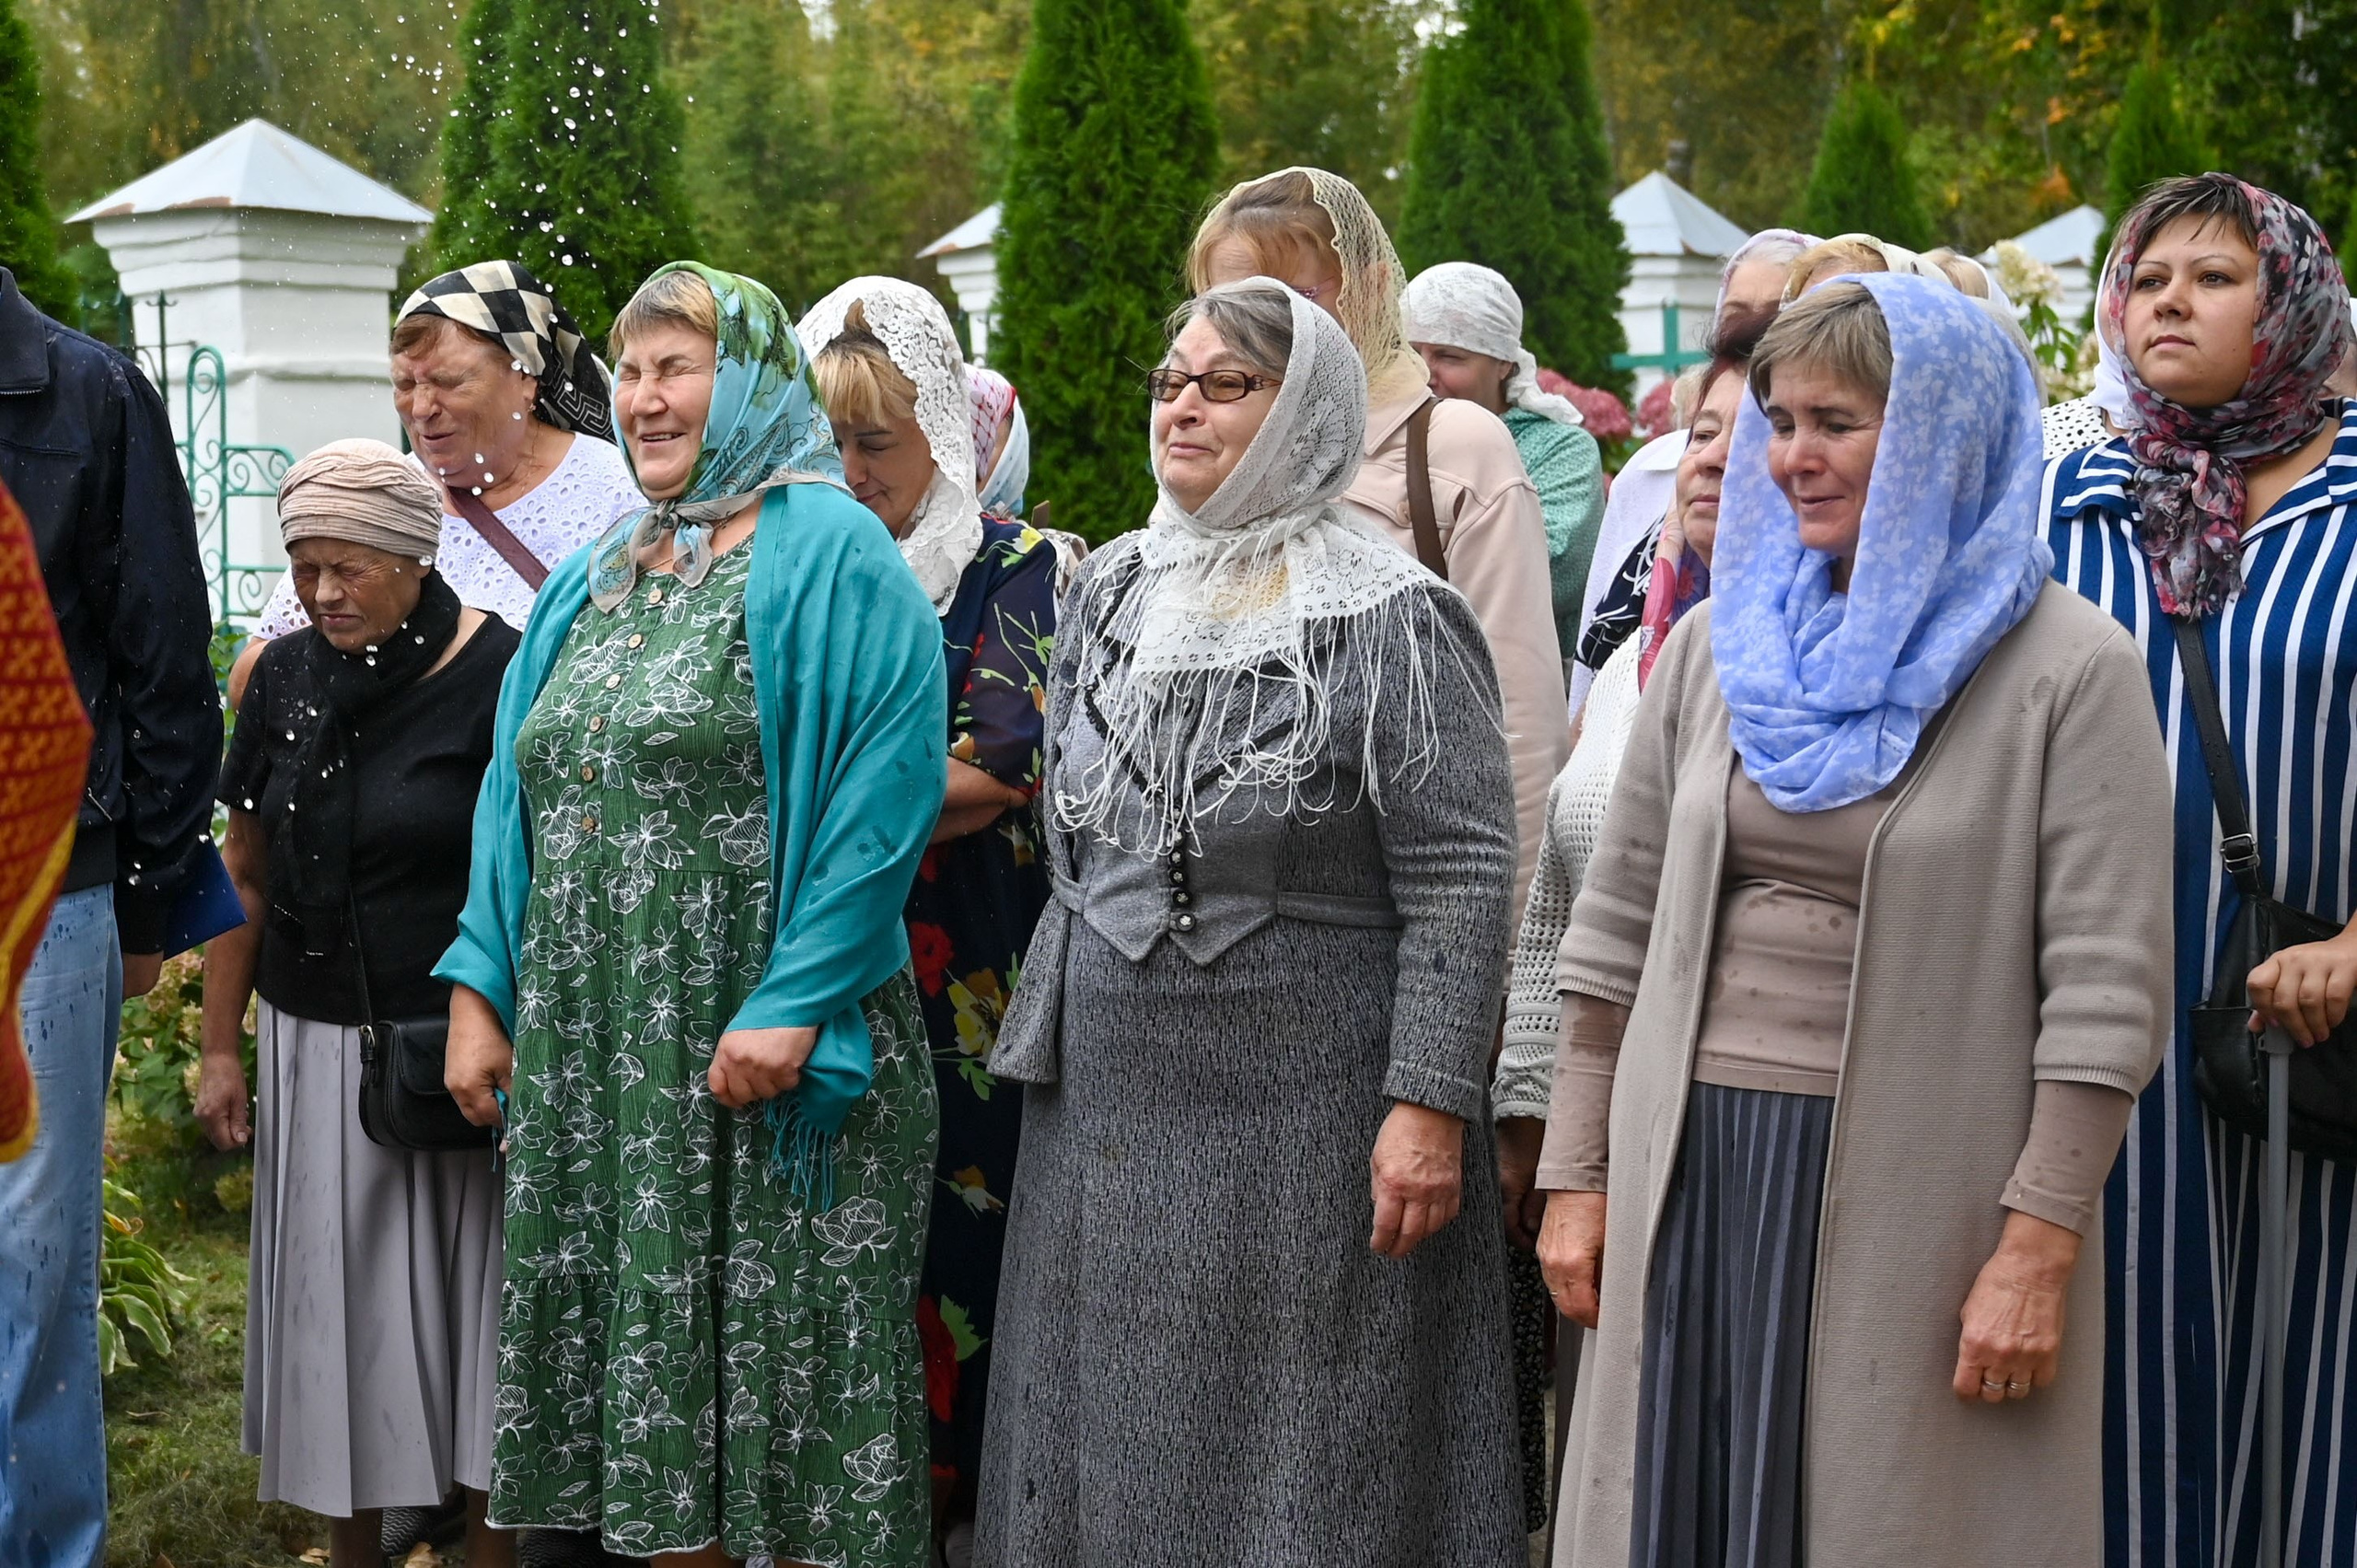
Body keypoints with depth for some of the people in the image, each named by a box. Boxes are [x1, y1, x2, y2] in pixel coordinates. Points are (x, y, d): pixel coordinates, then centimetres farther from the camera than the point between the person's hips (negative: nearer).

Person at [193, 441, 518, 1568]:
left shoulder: (496, 674, -11)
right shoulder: (284, 676, 4)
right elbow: (244, 869, 9)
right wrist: (220, 1048, 9)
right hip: (315, 1047, 5)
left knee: (467, 1300, 4)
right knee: (333, 1302, 12)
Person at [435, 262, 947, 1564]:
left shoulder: (827, 554, -6)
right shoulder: (597, 578, 17)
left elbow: (886, 786, -16)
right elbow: (516, 794, 18)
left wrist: (794, 1003, -21)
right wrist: (480, 988, 9)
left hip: (757, 1048, -7)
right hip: (595, 1051, 7)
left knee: (777, 1356, 0)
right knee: (641, 1353, 11)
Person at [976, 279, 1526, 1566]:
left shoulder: (1389, 623, -11)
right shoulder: (1113, 591, 10)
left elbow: (1459, 882, -14)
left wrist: (1428, 1104, -20)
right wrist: (1045, 1040, 17)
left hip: (1305, 1119, -6)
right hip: (1109, 1103, 6)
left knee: (1292, 1459, 4)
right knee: (1107, 1443, 14)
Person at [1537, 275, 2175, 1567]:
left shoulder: (2072, 670, -6)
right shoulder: (1715, 646, 8)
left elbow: (2106, 989, -9)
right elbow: (1617, 926, 10)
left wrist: (2041, 1244, -14)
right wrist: (1577, 1175, 7)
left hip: (1916, 1195, -4)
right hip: (1693, 1170, 4)